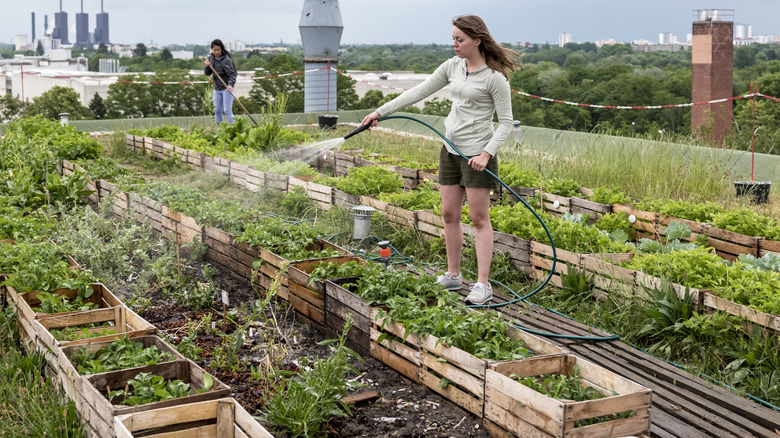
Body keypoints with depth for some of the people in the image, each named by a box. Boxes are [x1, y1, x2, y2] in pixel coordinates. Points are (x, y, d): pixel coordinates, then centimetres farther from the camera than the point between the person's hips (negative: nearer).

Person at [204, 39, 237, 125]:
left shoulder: (226, 60, -14)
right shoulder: (210, 58, 5)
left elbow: (232, 74, -16)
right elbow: (207, 73, 11)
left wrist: (230, 84, -33)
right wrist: (207, 66, -11)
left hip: (227, 88, -7)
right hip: (217, 88, 7)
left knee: (227, 110, -10)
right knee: (217, 111, 10)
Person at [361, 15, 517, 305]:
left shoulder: (494, 77, -13)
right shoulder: (453, 66, 7)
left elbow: (505, 123, -11)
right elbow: (419, 92, 10)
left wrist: (486, 153, -24)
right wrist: (381, 111, 6)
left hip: (477, 153, -7)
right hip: (451, 149, 7)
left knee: (479, 218, -4)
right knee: (449, 214, 11)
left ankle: (483, 285, 1)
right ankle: (453, 276, 23)